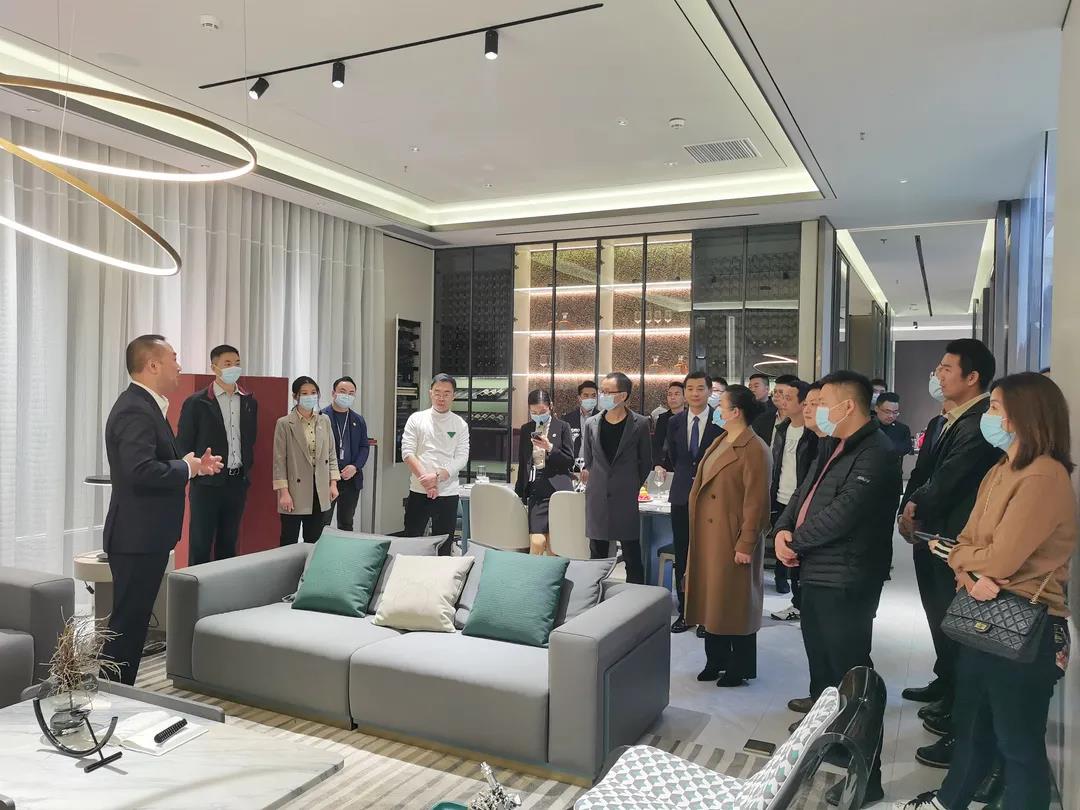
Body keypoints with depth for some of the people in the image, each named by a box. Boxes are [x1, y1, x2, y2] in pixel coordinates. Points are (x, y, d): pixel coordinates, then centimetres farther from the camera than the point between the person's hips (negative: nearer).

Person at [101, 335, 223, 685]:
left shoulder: (145, 405, 14)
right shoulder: (135, 411, -19)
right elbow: (141, 471, -31)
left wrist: (193, 464, 7)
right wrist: (186, 468, -17)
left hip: (146, 535, 11)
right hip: (137, 536, -11)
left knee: (134, 618, 17)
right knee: (127, 621, -2)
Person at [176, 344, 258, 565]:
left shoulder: (249, 402, 9)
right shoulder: (196, 403, -6)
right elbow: (183, 444, -3)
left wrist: (247, 468, 12)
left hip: (238, 483, 5)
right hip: (207, 483, -4)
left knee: (228, 544, 12)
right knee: (200, 546, 1)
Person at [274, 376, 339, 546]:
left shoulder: (324, 420, 7)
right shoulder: (284, 424, -6)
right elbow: (279, 460, -7)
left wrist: (333, 483, 4)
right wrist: (284, 492, -11)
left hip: (320, 492, 4)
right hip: (295, 490, -4)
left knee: (314, 541, 11)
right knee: (289, 542, 4)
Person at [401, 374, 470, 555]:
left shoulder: (460, 425, 5)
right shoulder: (416, 419, 4)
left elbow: (461, 459, -3)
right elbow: (407, 453, -4)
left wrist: (437, 476, -17)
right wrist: (425, 479, -14)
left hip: (448, 494, 1)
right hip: (418, 492, 0)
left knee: (444, 547, 8)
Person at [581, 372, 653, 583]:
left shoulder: (640, 424, -3)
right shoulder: (591, 424, 5)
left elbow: (645, 462, 5)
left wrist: (632, 487, 5)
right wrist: (596, 483, 10)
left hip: (626, 501, -3)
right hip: (597, 500, 3)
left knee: (632, 557, 3)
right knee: (598, 556, 10)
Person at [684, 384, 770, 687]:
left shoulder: (754, 449, -16)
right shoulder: (719, 442, 12)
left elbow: (756, 502, -17)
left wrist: (746, 545, -17)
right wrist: (696, 534, 12)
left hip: (732, 540, -8)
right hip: (707, 537, 8)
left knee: (736, 602, 5)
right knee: (712, 598, 15)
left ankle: (741, 668, 20)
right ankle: (716, 660, 29)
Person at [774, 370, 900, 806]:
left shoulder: (875, 454, -19)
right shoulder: (834, 447, 14)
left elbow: (841, 515, -25)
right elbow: (805, 492, 13)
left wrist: (795, 542, -12)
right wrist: (783, 529, -6)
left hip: (845, 581, -10)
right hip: (817, 572, 10)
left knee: (851, 669, -3)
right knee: (819, 653, 25)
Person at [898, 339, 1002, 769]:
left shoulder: (981, 424, -20)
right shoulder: (948, 421, 12)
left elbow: (949, 477, -22)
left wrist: (917, 509, -7)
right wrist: (911, 505, 0)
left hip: (955, 538, -10)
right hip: (933, 535, 10)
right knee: (939, 615, 24)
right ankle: (945, 683, 44)